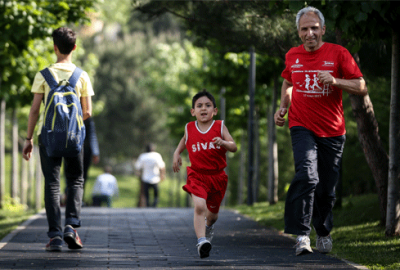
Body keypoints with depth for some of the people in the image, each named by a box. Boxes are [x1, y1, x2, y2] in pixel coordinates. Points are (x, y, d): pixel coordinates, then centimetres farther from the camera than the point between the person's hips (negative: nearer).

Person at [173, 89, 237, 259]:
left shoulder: (220, 127, -3)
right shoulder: (189, 129, 2)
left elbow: (234, 147, -10)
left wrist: (223, 143, -29)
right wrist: (177, 153, 13)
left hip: (217, 176, 1)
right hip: (197, 175, -1)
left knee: (213, 212, 16)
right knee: (199, 206, -26)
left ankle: (209, 226, 53)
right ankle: (201, 241, -31)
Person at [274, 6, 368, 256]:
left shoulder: (338, 53, -4)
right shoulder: (292, 56, 6)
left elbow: (362, 87, -5)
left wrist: (335, 81, -21)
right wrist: (284, 107, 8)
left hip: (332, 131, 0)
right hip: (302, 126, 0)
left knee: (326, 188, 7)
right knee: (307, 176, -22)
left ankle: (324, 232, 31)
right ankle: (302, 234, -22)